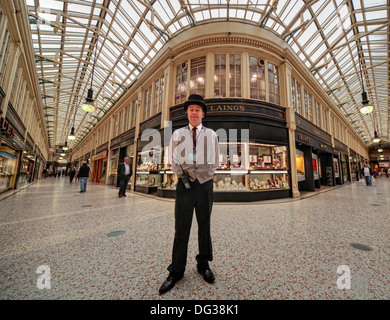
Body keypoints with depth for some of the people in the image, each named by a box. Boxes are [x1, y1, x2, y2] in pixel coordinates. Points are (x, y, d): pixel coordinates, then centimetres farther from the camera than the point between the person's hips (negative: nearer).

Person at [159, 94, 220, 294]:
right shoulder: (177, 134, 12)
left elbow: (214, 161, 6)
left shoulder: (211, 134, 11)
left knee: (205, 226, 13)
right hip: (184, 184, 0)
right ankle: (176, 271, 23)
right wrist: (183, 175, -9)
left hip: (204, 184, 1)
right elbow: (173, 160, 6)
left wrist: (199, 177, -5)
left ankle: (203, 265, 32)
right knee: (181, 228, 5)